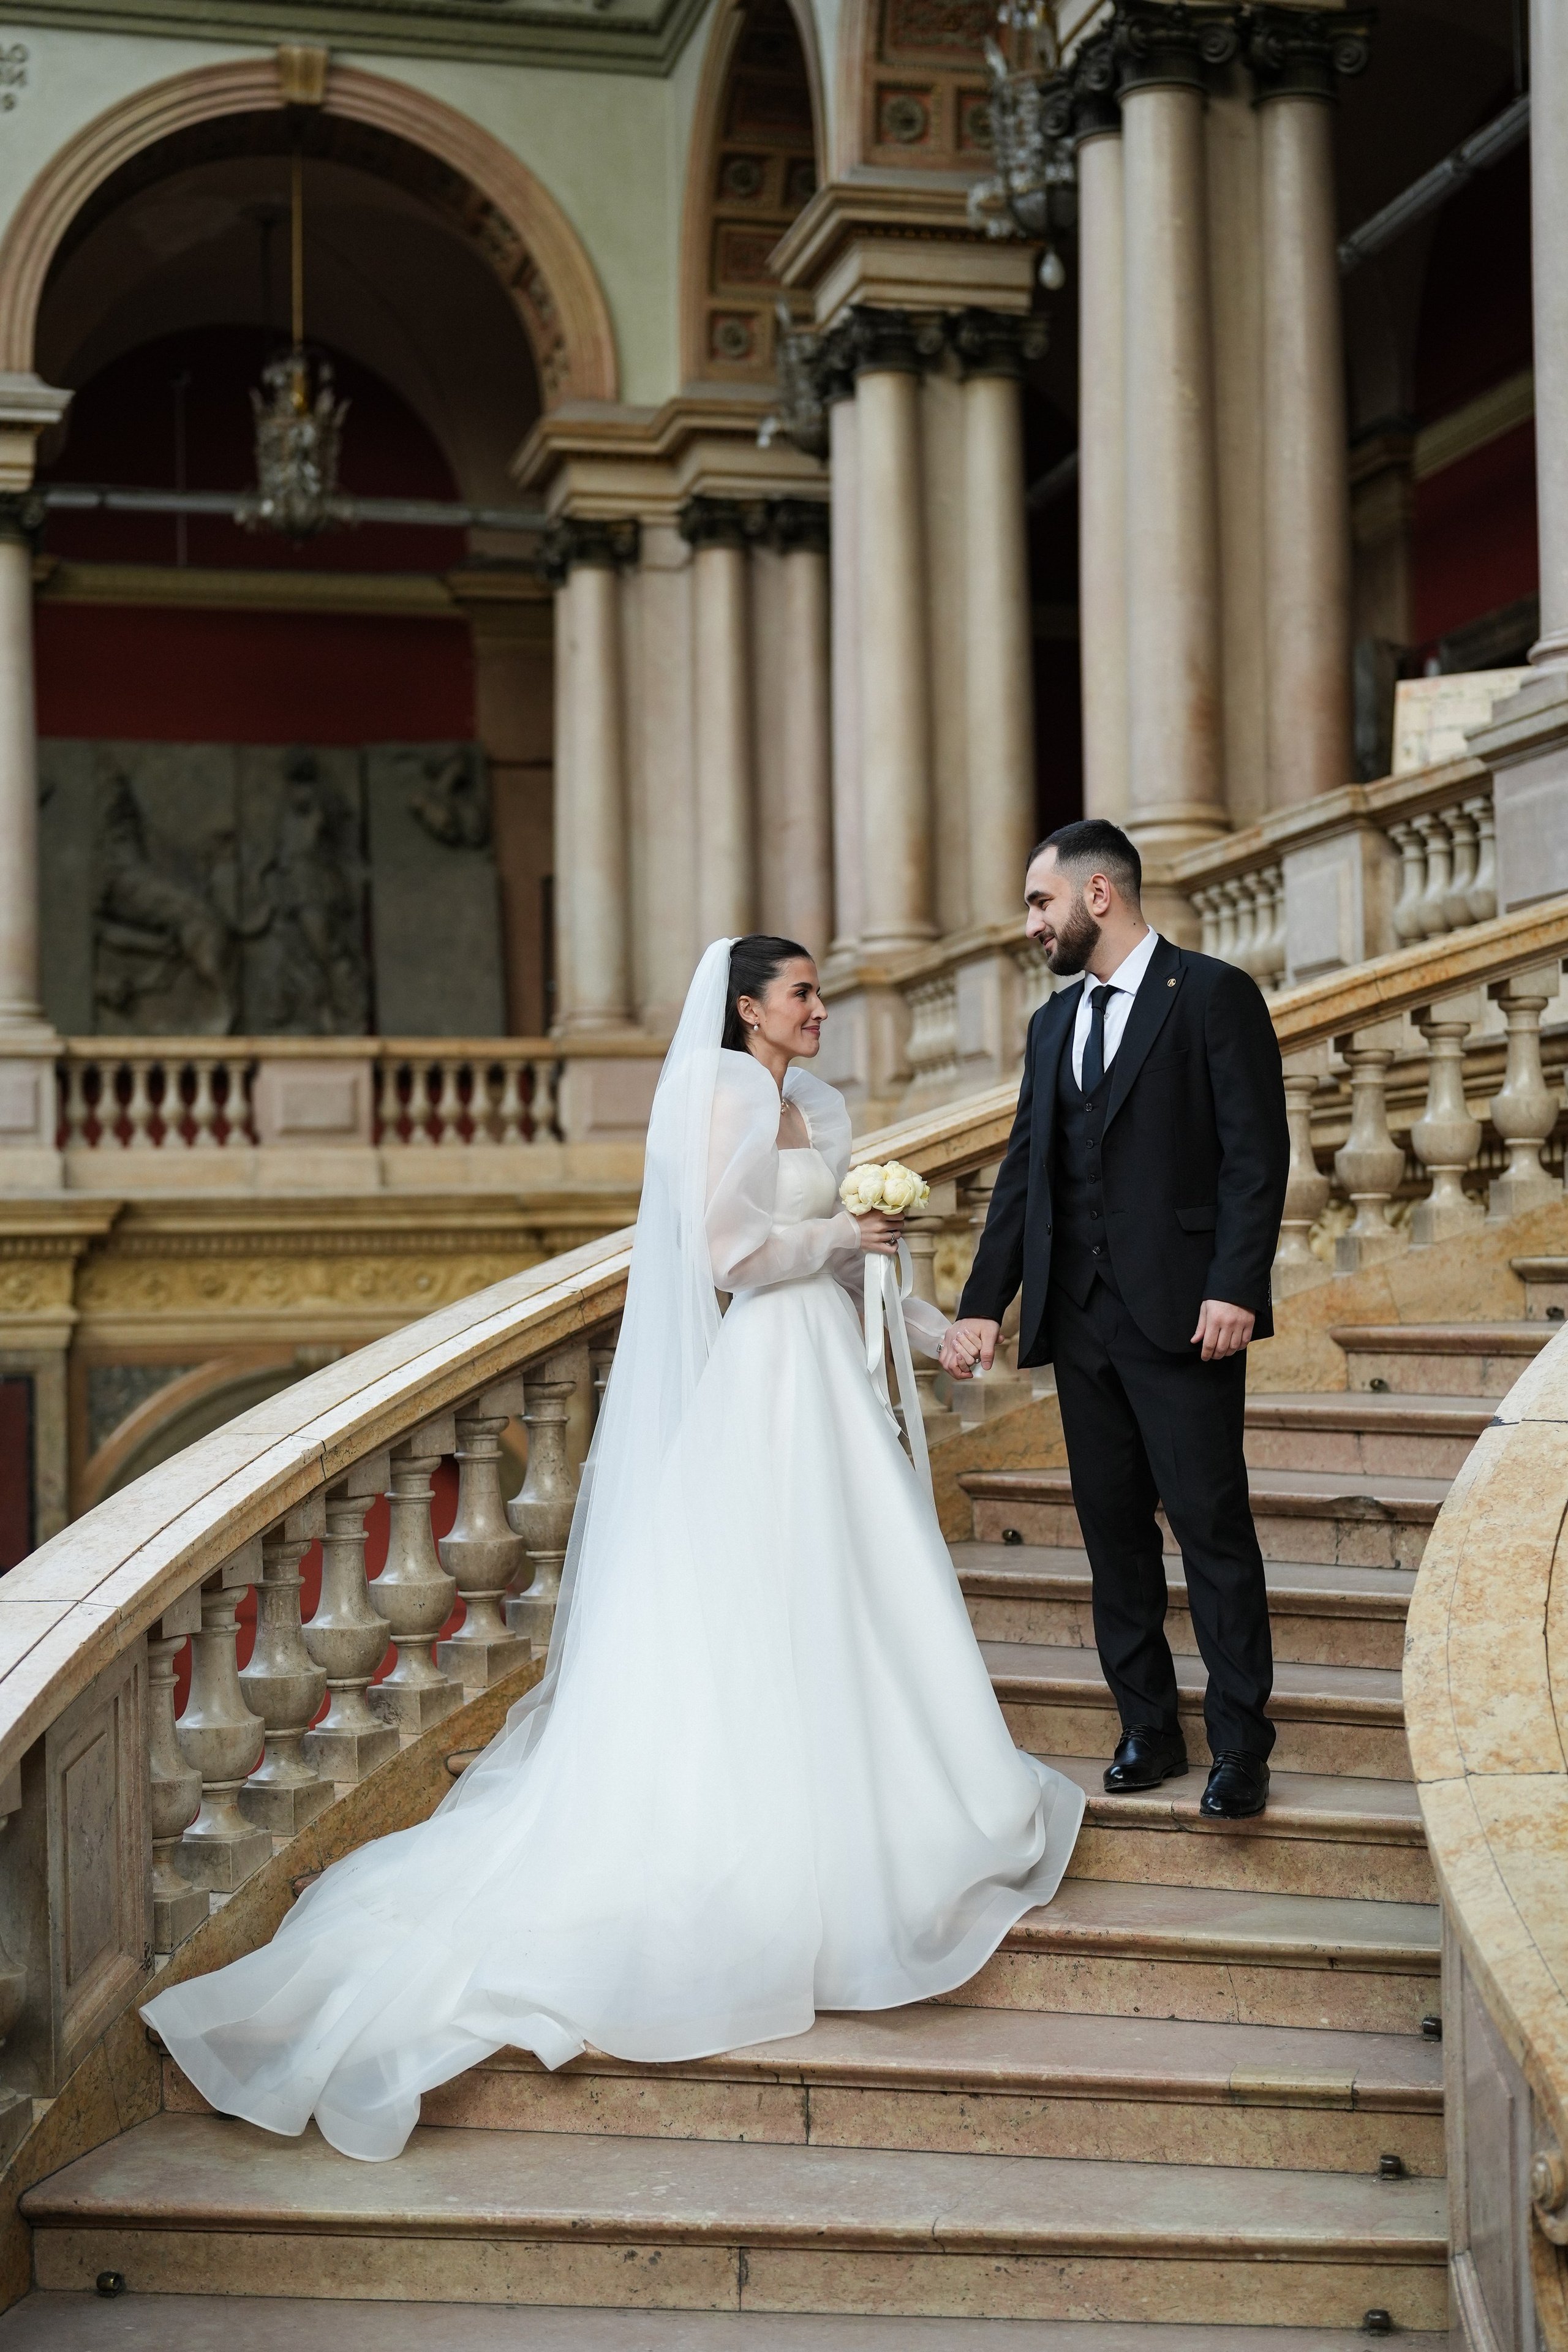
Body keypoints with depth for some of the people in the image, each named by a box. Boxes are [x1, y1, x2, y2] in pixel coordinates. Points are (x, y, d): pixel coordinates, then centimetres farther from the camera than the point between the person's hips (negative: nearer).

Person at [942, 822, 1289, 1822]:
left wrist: (1235, 1290, -18)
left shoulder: (1214, 995, -4)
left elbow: (1257, 1153, -10)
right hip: (1079, 1318, 7)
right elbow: (1025, 1171, 15)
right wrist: (984, 1306, 8)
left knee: (1213, 1526, -4)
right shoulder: (1055, 1023, 17)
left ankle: (1241, 1745, 4)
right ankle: (1149, 1729, 20)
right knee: (1114, 1533, 10)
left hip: (1183, 1316, -7)